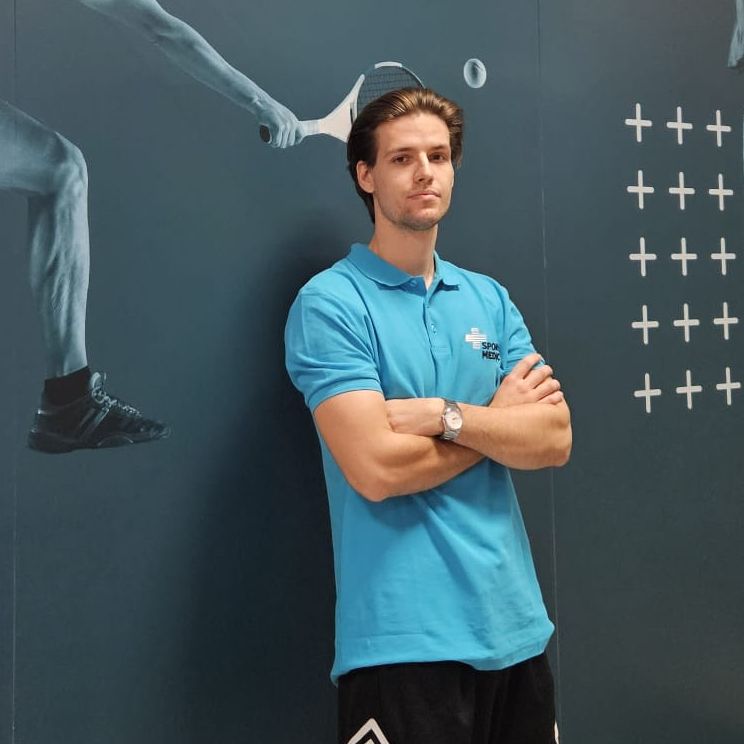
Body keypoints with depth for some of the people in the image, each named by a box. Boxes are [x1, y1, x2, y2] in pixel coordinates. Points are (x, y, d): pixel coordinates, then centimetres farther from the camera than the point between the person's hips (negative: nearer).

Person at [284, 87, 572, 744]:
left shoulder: (490, 298, 9)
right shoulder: (331, 302, -9)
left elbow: (554, 440, -1)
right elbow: (377, 468, -19)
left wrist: (445, 414, -16)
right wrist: (498, 418, -6)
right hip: (405, 637, -5)